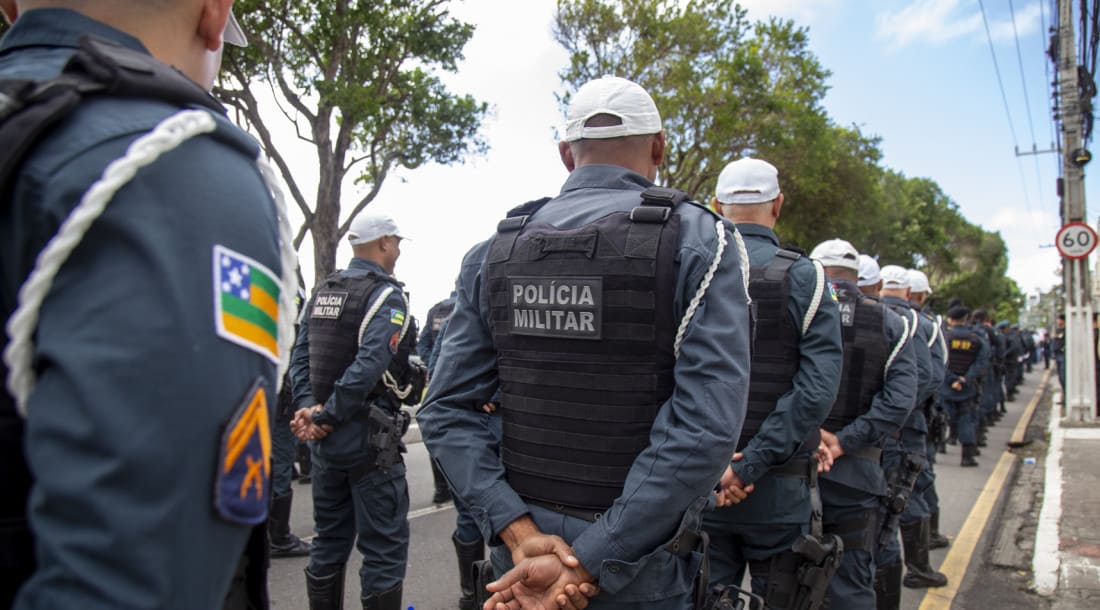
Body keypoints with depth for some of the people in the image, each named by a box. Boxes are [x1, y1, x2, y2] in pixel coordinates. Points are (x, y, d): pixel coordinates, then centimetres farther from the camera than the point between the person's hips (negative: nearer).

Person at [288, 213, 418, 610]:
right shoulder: (386, 295, -13)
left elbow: (300, 357, 4)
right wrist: (325, 418, -17)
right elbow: (368, 368, -23)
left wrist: (308, 406, -6)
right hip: (369, 438, -7)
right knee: (384, 546, 3)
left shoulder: (321, 292, 11)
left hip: (326, 440, 8)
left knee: (329, 540, 18)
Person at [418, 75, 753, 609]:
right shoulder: (700, 242, -11)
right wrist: (587, 566, -19)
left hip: (522, 548, 4)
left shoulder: (494, 251, 0)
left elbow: (446, 411, -5)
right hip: (638, 565, -3)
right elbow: (706, 425, -21)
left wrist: (520, 532, -11)